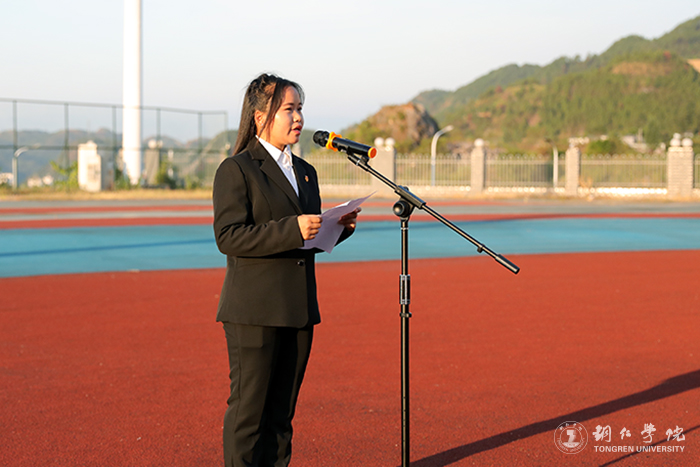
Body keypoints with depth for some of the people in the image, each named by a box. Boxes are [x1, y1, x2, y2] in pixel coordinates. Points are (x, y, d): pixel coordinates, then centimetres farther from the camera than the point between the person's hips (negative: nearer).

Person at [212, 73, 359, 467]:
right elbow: (228, 237, -16)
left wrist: (341, 227, 0)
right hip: (254, 313, -7)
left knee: (282, 409, 12)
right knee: (249, 409, -2)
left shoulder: (305, 172, 17)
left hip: (299, 311, 7)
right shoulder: (236, 170, -6)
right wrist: (292, 229, -22)